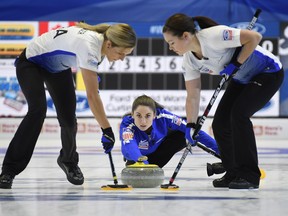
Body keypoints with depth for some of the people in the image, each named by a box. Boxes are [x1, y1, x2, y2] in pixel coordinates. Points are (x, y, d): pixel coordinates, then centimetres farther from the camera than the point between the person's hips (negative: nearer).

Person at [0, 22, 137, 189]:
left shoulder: (101, 39, -15)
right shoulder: (89, 45, -39)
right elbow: (92, 96, -41)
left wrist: (93, 76, 7)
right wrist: (107, 130, -40)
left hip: (58, 66, 7)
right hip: (31, 63, -7)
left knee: (69, 118, -5)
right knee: (38, 111, -27)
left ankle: (69, 161, 24)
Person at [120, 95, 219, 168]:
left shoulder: (162, 116, -35)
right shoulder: (127, 124, -39)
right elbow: (128, 147, -59)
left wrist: (216, 147, -33)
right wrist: (140, 159, -81)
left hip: (160, 147, -1)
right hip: (139, 155, 1)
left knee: (185, 135, -26)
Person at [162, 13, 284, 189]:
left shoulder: (214, 36, -32)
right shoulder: (189, 59, -7)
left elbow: (255, 37, -30)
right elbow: (193, 96, -2)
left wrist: (236, 64, -26)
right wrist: (190, 126, -8)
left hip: (268, 72, -8)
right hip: (241, 79, 8)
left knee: (239, 114, -23)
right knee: (219, 124, -1)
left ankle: (249, 176, -16)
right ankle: (234, 174, 15)